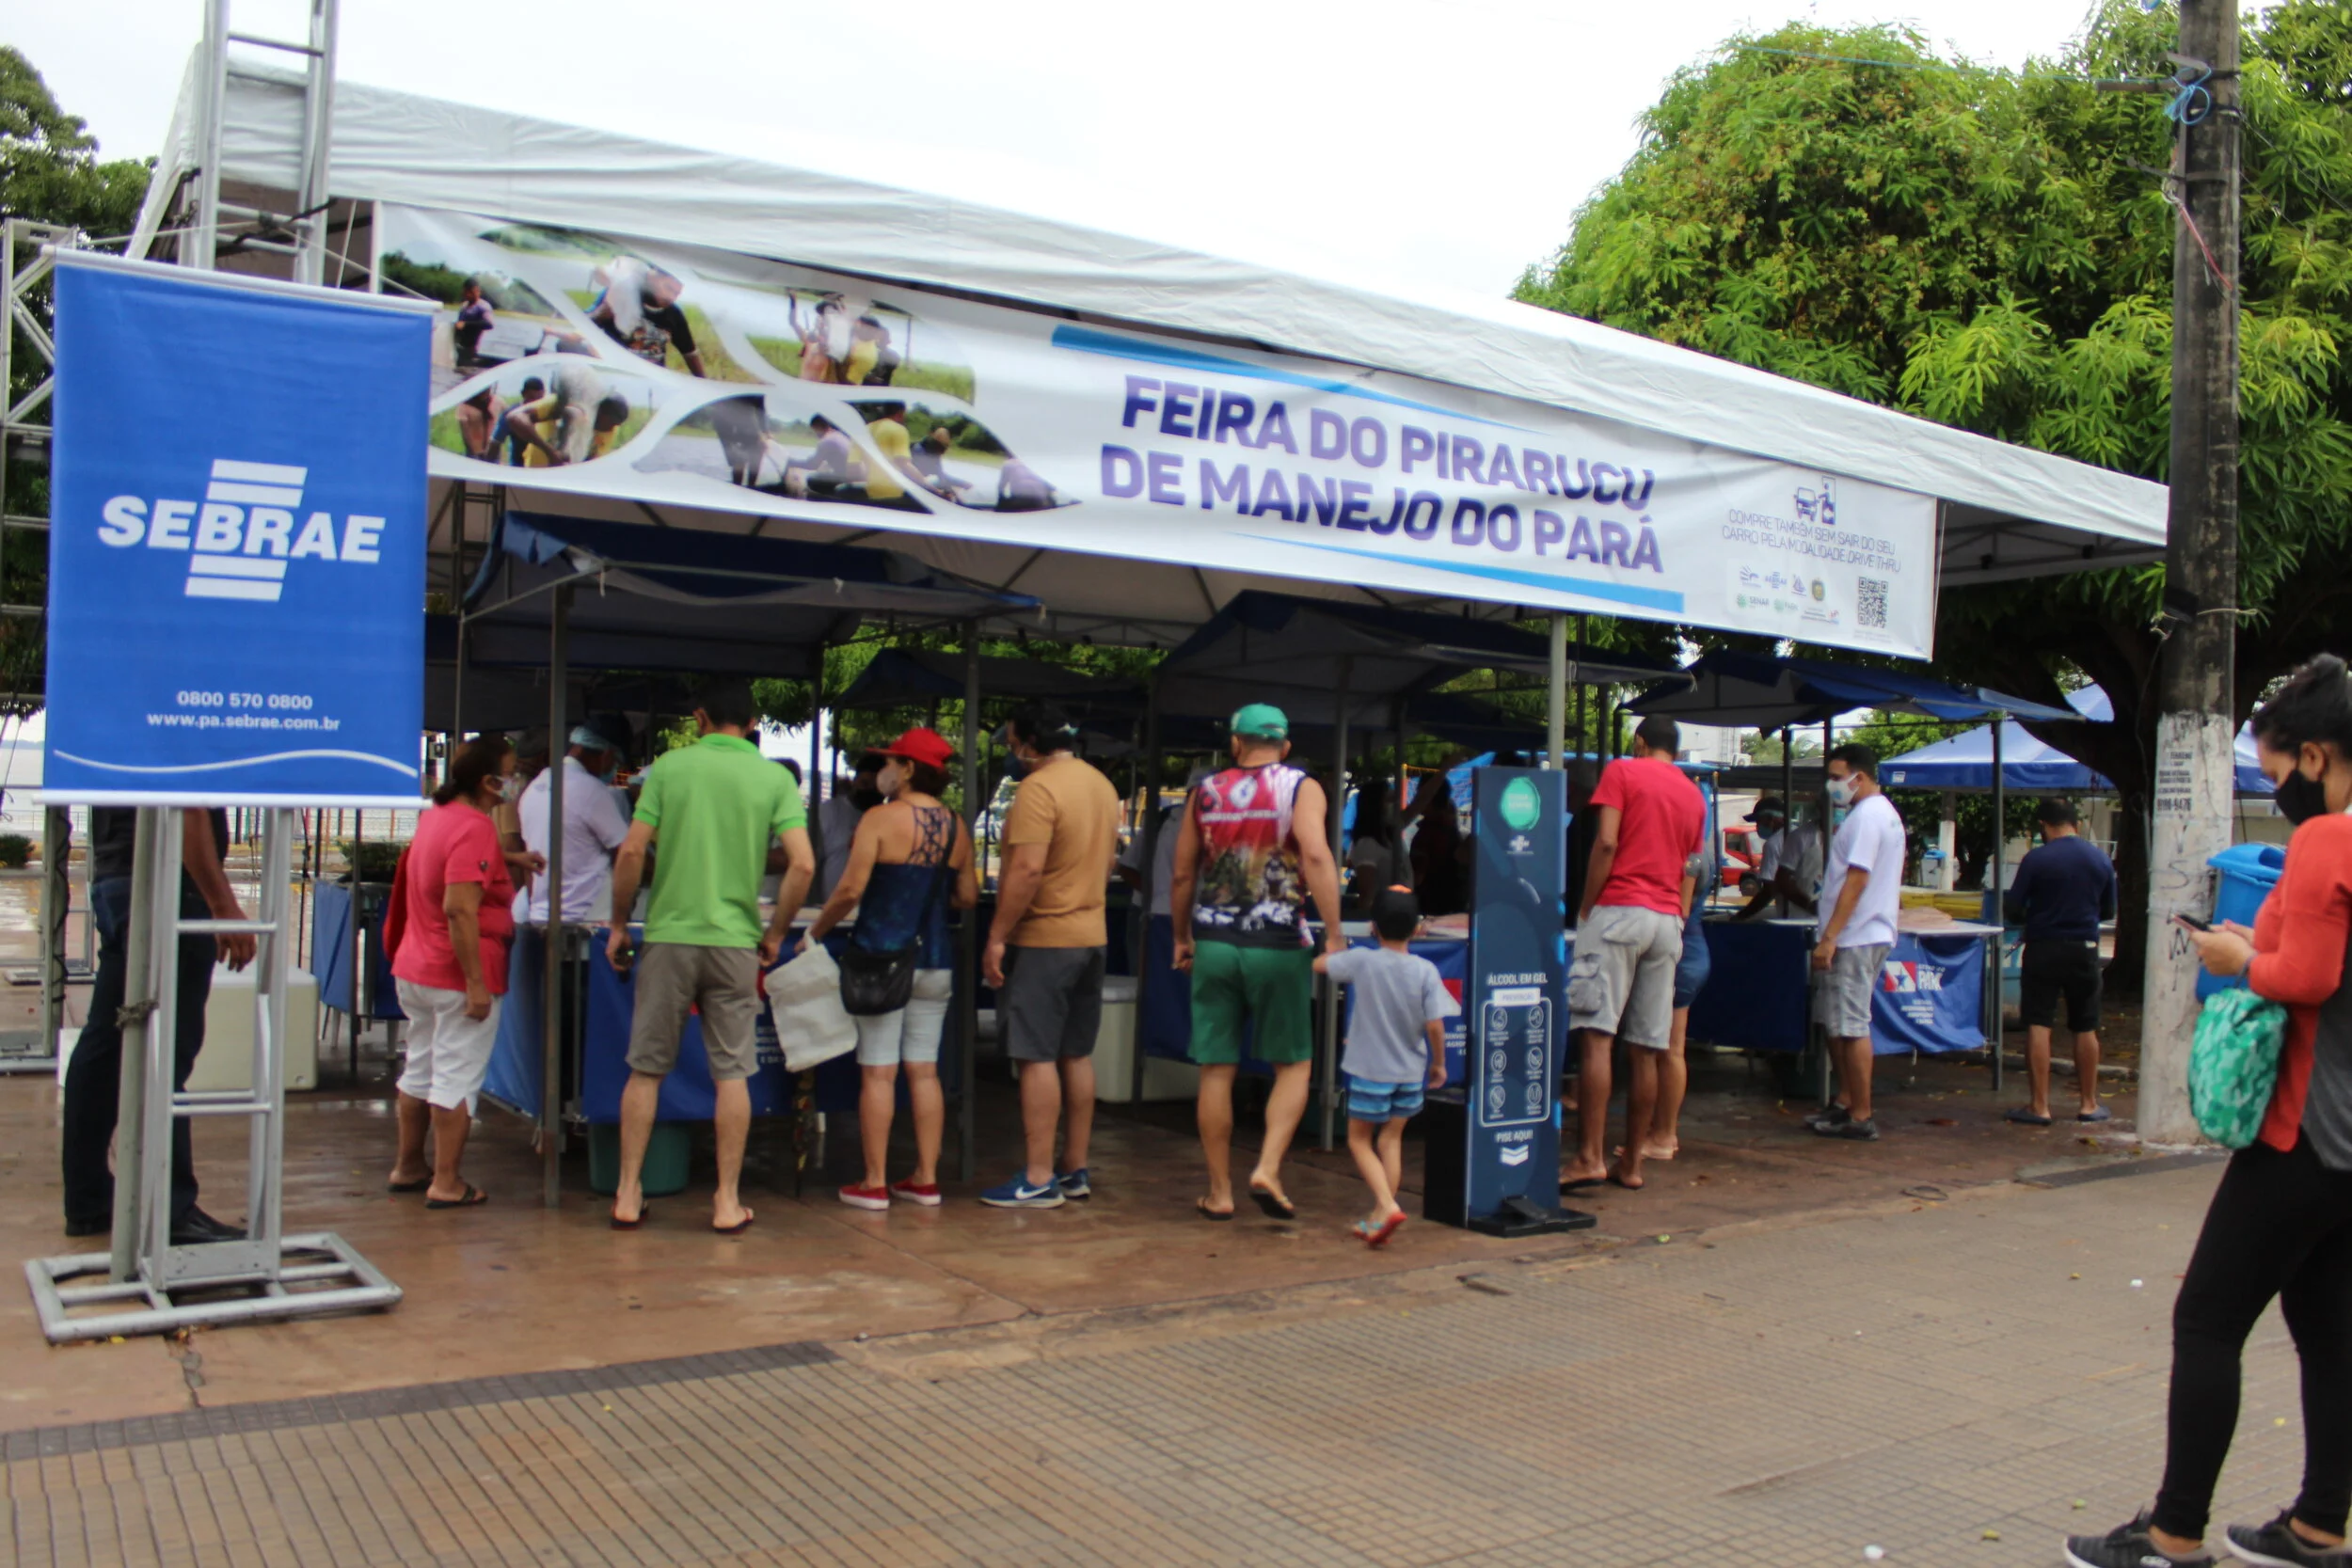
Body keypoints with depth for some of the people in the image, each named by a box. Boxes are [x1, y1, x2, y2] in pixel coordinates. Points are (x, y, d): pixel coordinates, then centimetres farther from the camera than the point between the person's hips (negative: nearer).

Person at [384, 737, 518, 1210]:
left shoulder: (434, 817, 11)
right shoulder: (475, 829, -18)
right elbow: (460, 909, -26)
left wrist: (506, 862, 28)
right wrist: (476, 984, -24)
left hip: (414, 971, 9)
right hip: (457, 977, -9)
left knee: (419, 1071, 19)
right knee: (458, 1078, -1)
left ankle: (408, 1167, 30)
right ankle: (446, 1184, 5)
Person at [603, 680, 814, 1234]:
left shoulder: (670, 766, 0)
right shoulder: (775, 778, 1)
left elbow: (632, 852, -5)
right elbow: (802, 865, -8)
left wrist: (619, 925, 7)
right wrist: (774, 934, 4)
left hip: (669, 935, 0)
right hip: (736, 941, 0)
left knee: (646, 1069, 10)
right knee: (731, 1073, 7)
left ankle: (628, 1194, 15)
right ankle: (728, 1201, 10)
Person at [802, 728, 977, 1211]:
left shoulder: (881, 818, -10)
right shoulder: (956, 827, 5)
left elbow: (851, 889, -14)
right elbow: (968, 897, 10)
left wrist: (814, 932, -1)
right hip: (935, 959, 5)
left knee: (878, 1072, 0)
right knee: (924, 1071, 10)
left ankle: (874, 1184, 5)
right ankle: (926, 1179, 14)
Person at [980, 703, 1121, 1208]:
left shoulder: (1038, 789, -16)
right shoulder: (1102, 784, 12)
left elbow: (1027, 870, -23)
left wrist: (997, 937, -18)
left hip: (1043, 939, -9)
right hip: (1092, 935, 9)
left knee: (1038, 1058, -4)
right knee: (1077, 1055, 13)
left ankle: (1039, 1180, -2)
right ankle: (1075, 1169, 20)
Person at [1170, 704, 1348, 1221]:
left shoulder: (1206, 792, 9)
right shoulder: (1300, 788, -1)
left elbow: (1183, 874, 11)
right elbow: (1316, 855, -17)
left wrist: (1182, 937, 24)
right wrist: (1334, 934, -16)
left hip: (1214, 944, 3)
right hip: (1277, 946, -3)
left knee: (1216, 1070, 7)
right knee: (1293, 1066, 11)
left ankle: (1219, 1192, 13)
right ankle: (1268, 1169, -6)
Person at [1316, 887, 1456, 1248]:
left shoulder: (1362, 961, -13)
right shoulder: (1426, 971, -8)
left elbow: (1318, 964, 1)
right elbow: (1435, 1025, -10)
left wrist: (1336, 950, 22)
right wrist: (1438, 1062, 5)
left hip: (1370, 1072, -3)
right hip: (1411, 1073, 3)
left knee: (1359, 1140, 10)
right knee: (1391, 1139, 15)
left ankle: (1387, 1205, -8)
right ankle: (1379, 1216, 18)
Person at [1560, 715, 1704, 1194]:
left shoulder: (1622, 771, 3)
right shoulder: (1694, 795, 19)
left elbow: (1606, 842, -9)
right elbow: (1689, 872, 18)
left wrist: (1585, 908, -5)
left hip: (1619, 909, -6)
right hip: (1667, 921, 6)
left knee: (1597, 1038, -9)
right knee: (1647, 1049, 6)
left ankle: (1590, 1158, -15)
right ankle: (1632, 1163, 10)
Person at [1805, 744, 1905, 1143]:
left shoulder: (1866, 816, -15)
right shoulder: (1886, 813, 18)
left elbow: (1856, 881, -21)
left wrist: (1828, 937, -22)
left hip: (1854, 939, -11)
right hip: (1868, 934, 11)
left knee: (1850, 1027, -6)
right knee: (1835, 1024, 16)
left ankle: (1861, 1117, -2)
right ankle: (1845, 1102, 22)